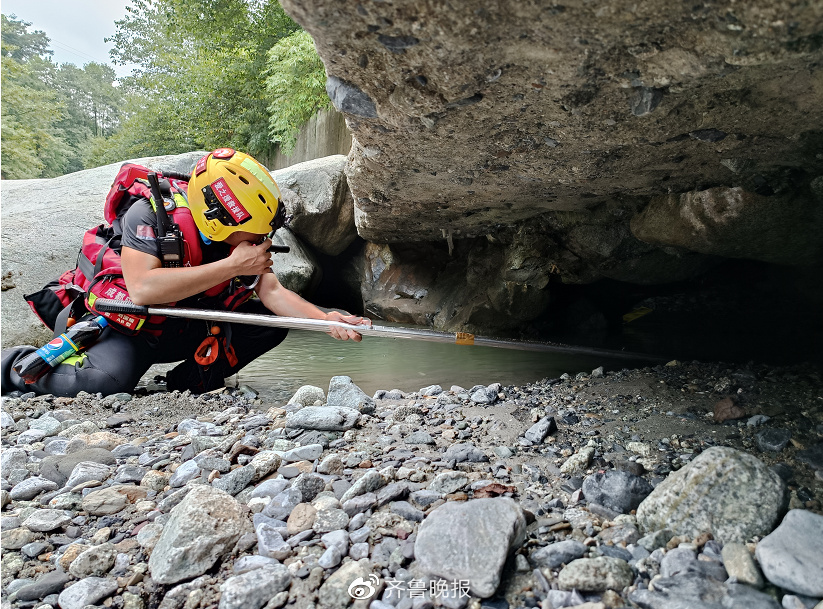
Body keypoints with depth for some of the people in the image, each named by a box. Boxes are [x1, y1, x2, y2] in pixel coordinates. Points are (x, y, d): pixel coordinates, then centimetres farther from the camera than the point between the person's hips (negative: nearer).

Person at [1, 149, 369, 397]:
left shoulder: (244, 236, -10)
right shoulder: (150, 214, -27)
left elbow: (272, 292, -15)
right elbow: (141, 290, -39)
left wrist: (325, 319, -32)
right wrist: (232, 266, -39)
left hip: (186, 330, 5)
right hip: (128, 326, -5)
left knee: (271, 322, -11)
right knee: (110, 379, -34)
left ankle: (191, 380, -3)